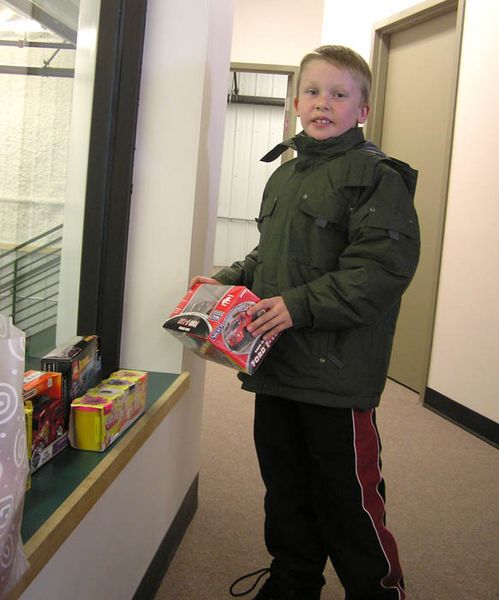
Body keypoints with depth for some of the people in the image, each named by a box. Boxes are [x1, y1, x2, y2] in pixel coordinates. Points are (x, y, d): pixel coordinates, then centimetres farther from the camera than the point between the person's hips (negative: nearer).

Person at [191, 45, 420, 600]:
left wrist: (299, 306, -24)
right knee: (285, 491, 21)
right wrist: (229, 279, 8)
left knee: (348, 502, 4)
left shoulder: (376, 176, -10)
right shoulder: (284, 173, 14)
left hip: (338, 373, -7)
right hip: (276, 366, 8)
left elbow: (381, 268, -21)